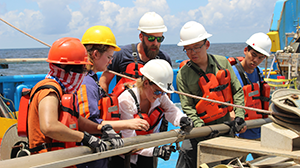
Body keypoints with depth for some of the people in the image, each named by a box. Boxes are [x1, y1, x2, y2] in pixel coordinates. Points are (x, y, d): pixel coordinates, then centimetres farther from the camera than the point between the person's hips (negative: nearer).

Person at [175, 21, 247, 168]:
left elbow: (237, 91, 5)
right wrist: (201, 127, -25)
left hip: (226, 123, 3)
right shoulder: (183, 74, -8)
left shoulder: (222, 63, 0)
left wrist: (239, 116, -4)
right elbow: (187, 107, -11)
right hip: (201, 127, -2)